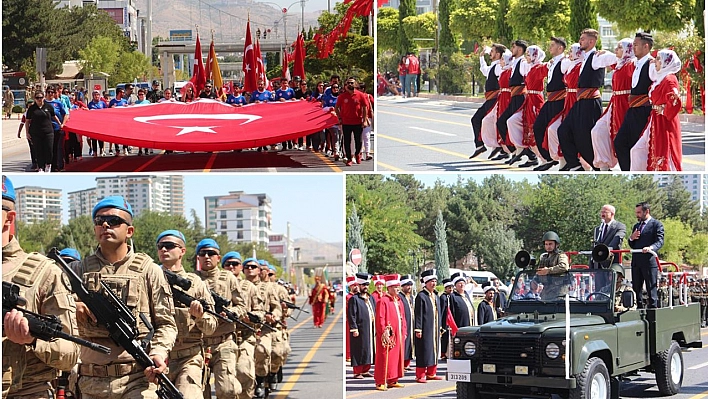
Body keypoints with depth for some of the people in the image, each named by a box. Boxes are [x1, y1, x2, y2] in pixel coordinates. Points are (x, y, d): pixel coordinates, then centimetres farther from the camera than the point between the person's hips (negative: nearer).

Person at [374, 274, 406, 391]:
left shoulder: (399, 301, 14)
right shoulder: (383, 301, -10)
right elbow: (380, 319, -14)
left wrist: (404, 332, 13)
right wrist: (384, 333, -18)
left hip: (398, 336, 8)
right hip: (388, 336, -8)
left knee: (397, 357, 11)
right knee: (385, 358, -5)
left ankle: (393, 380, 19)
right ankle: (381, 382, -2)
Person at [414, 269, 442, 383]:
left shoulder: (436, 296, 15)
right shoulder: (421, 296, -10)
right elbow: (418, 314, -13)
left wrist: (440, 327, 18)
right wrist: (418, 329, -17)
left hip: (435, 330, 8)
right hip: (425, 329, -8)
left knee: (434, 351, 12)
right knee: (423, 352, -5)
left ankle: (431, 374, 22)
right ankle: (420, 376, -1)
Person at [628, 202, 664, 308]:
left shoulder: (657, 225, 0)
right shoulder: (636, 226, 23)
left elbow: (660, 241, -12)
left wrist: (651, 247, -32)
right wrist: (631, 238, 1)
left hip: (649, 261, -7)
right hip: (636, 262, 7)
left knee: (651, 288, -3)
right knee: (636, 289, 7)